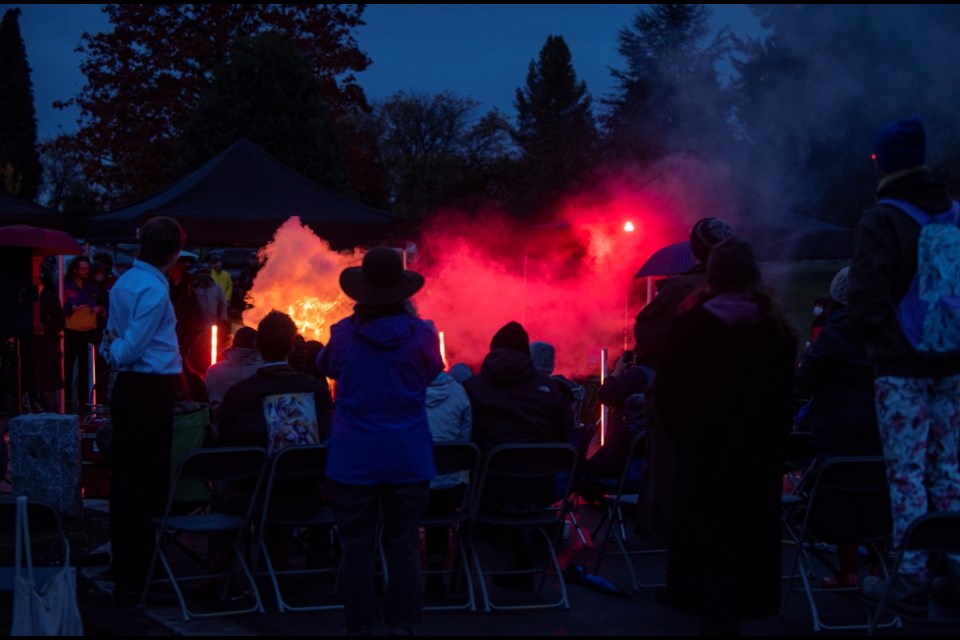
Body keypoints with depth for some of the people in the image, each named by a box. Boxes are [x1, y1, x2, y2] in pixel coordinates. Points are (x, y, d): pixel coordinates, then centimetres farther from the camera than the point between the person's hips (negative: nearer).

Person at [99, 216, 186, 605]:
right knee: (149, 482, -3)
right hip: (153, 392, -9)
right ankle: (137, 581, 1)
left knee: (124, 480, 12)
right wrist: (116, 351, 3)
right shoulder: (155, 289, -15)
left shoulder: (123, 283, 14)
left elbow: (116, 337, 19)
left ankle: (123, 573, 19)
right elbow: (130, 347, -14)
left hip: (127, 388, 9)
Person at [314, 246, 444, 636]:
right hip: (409, 458, 1)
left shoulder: (344, 334, -7)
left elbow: (325, 368, 15)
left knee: (357, 547, 6)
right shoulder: (421, 335, -6)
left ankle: (360, 627, 9)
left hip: (354, 459, -1)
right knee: (403, 545, 7)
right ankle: (401, 625, 9)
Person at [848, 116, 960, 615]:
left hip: (901, 367, -5)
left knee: (906, 474, -1)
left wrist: (878, 339, 2)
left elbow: (865, 299, -16)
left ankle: (912, 581, 0)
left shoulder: (880, 221, -12)